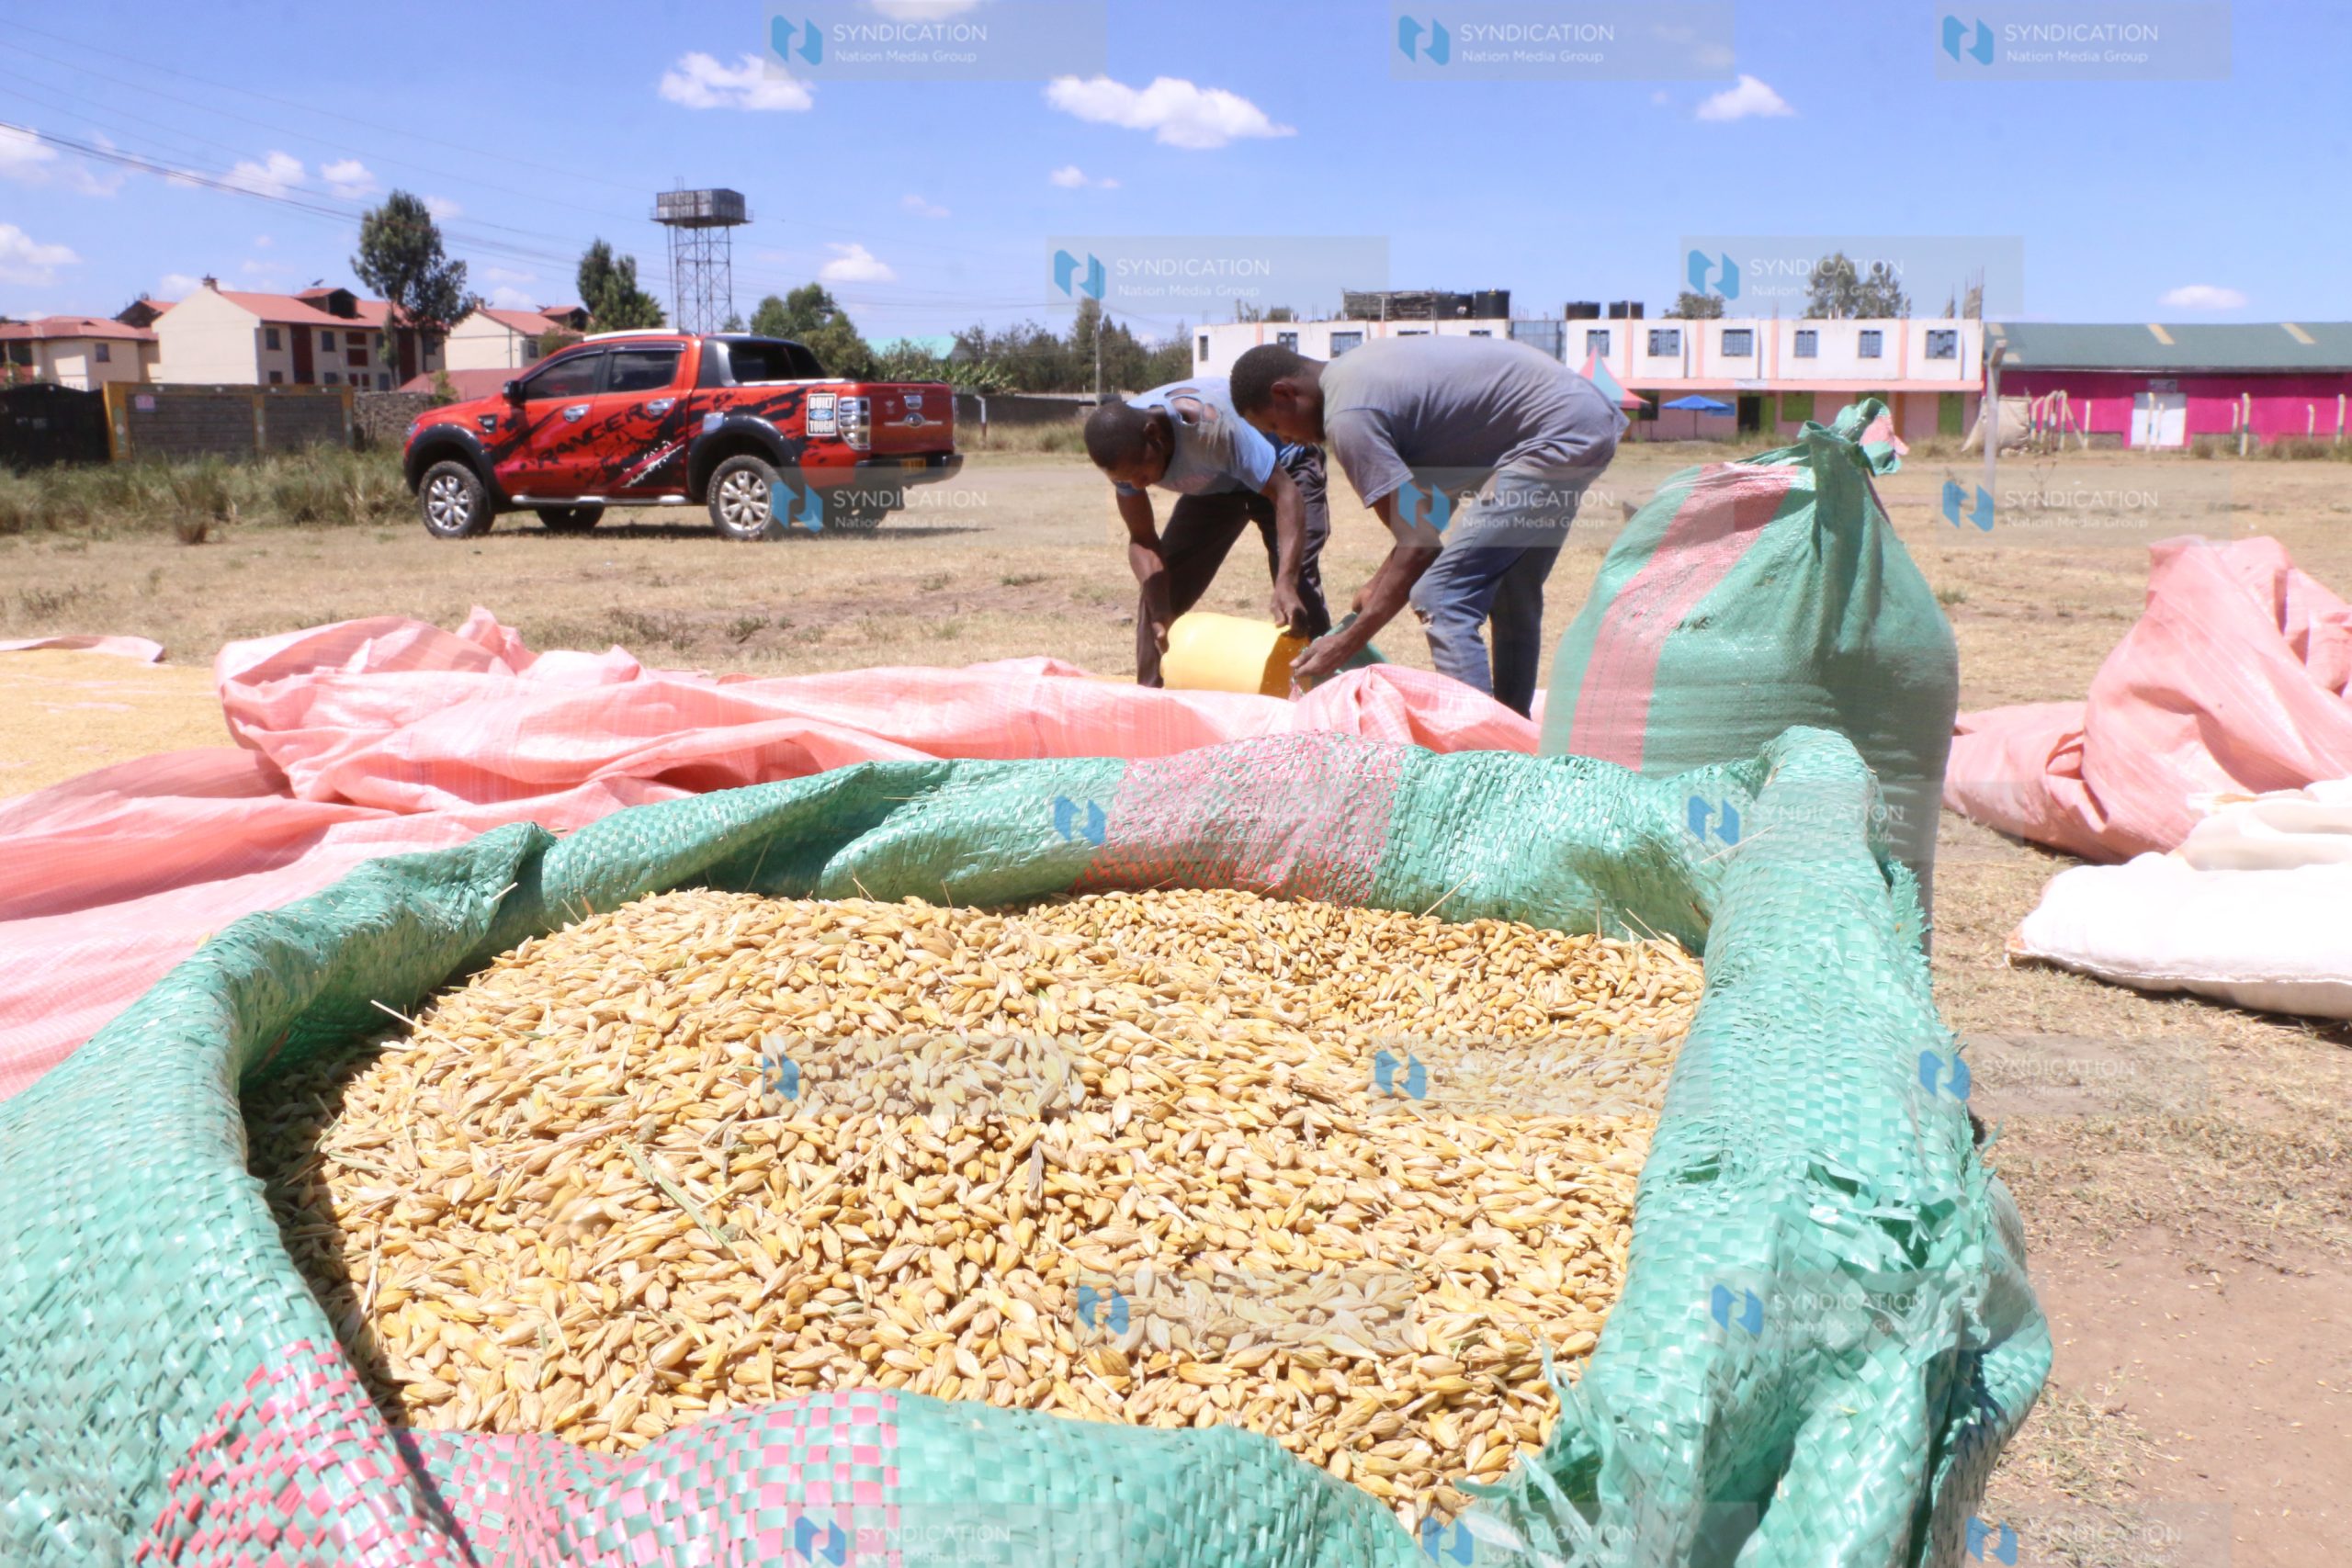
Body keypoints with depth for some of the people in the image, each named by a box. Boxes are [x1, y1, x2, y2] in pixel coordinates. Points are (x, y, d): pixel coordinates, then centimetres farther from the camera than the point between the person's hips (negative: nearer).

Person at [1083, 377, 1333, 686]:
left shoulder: (1210, 422, -42)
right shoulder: (1123, 447, -25)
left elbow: (1286, 493, -43)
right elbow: (1142, 539, -17)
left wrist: (1286, 585, -55)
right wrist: (1160, 613, -33)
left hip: (1282, 468, -5)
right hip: (1214, 484, 5)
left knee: (1299, 588, -22)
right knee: (1158, 590, -5)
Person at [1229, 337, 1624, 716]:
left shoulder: (1348, 417, -18)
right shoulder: (1355, 370, 12)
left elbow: (1420, 543, -19)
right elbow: (1425, 508, 17)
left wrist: (1346, 644, -15)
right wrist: (1382, 584, 18)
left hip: (1561, 438, -11)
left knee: (1442, 598, -14)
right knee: (1509, 598, 21)